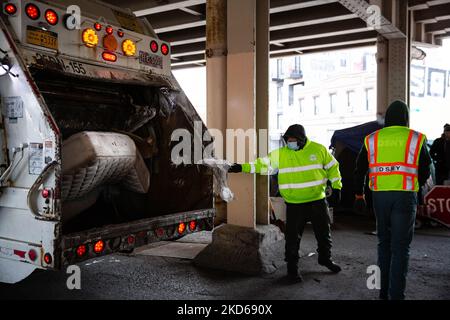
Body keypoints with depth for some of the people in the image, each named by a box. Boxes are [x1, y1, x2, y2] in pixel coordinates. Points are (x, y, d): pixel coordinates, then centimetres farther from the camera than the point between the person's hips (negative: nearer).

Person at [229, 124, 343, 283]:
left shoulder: (319, 149, -3)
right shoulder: (280, 154, -5)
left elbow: (332, 167, 6)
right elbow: (263, 164, -7)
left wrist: (336, 189, 3)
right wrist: (243, 167, -18)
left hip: (318, 200, 2)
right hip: (294, 204, -1)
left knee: (324, 233, 16)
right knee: (293, 237, 1)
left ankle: (325, 258, 40)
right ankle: (292, 267, 18)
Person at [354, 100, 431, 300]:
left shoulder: (372, 140, 7)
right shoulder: (416, 139, 2)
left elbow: (360, 170, 10)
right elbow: (425, 172, 7)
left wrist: (359, 194, 22)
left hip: (380, 196, 2)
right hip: (405, 196, -2)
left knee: (384, 242, 16)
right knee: (401, 246, 2)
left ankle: (384, 292, 21)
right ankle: (396, 294, 1)